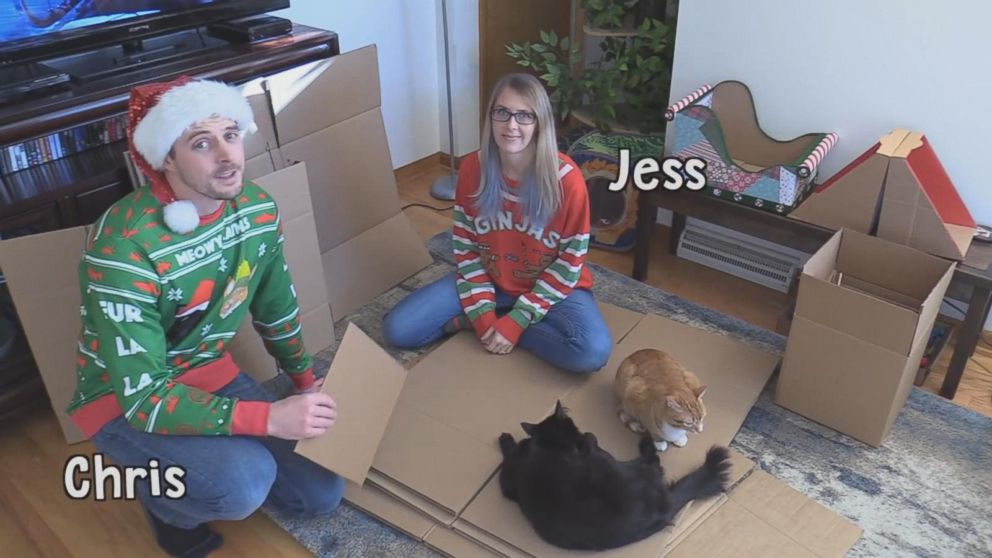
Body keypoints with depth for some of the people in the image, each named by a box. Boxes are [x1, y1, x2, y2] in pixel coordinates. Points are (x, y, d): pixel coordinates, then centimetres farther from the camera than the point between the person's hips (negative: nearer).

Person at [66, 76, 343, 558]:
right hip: (123, 400, -5)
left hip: (211, 374, 6)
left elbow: (276, 308, 6)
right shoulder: (124, 249, -32)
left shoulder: (257, 208, -11)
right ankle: (160, 490, 4)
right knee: (245, 483, -32)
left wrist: (307, 386, 11)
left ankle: (211, 460, 22)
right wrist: (268, 418, -37)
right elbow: (142, 396, -31)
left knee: (323, 492, 1)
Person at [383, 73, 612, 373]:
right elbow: (465, 247, -5)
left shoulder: (566, 178, -22)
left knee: (593, 352, -32)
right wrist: (482, 313, -15)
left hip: (550, 287, -1)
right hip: (488, 280, 1)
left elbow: (569, 262, -16)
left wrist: (516, 322, -20)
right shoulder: (473, 168, -12)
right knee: (397, 329, -14)